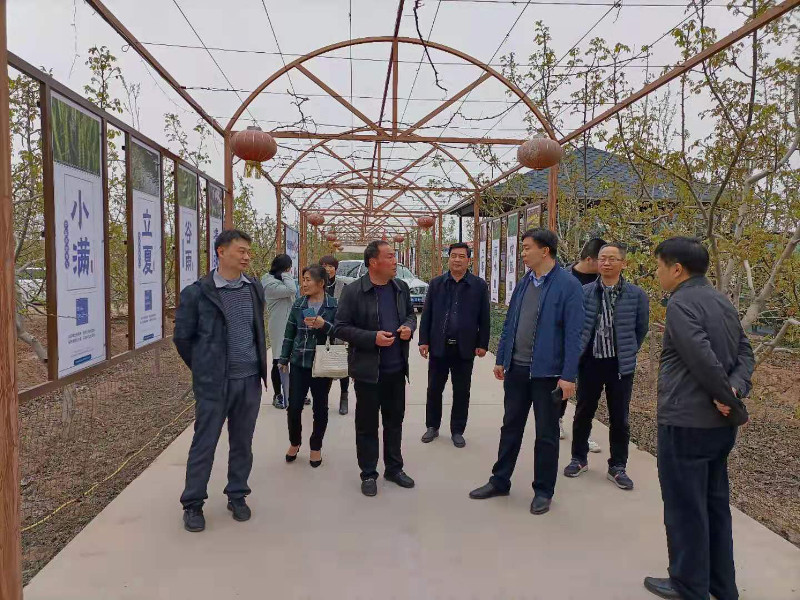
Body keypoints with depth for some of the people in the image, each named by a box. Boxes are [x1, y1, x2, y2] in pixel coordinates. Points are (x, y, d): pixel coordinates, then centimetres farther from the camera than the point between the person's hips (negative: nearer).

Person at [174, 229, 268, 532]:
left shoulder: (255, 288, 5)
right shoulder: (197, 292, -9)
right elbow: (182, 336, -1)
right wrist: (203, 369, 5)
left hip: (250, 379, 4)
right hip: (214, 382, -4)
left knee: (242, 442, 14)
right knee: (204, 443, 6)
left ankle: (237, 496, 30)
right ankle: (193, 504, 22)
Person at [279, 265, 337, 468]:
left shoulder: (334, 306, -5)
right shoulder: (298, 304, 4)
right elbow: (289, 333, 11)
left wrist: (325, 325, -24)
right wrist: (284, 359, 13)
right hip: (299, 363, 2)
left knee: (320, 408, 9)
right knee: (294, 407, 2)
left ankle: (316, 447, 28)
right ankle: (294, 442, 27)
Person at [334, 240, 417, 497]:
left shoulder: (401, 288, 5)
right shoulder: (353, 291, -12)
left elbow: (410, 313, 19)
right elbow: (340, 328, -11)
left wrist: (409, 326, -4)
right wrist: (372, 338, -21)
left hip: (397, 368, 5)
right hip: (368, 369, -5)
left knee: (395, 420, 17)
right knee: (367, 425, 8)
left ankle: (394, 468, 33)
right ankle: (368, 474, 24)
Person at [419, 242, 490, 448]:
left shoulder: (479, 285, 0)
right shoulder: (436, 283, 4)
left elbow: (484, 318, 1)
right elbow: (426, 314, 4)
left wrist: (482, 344, -3)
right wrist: (424, 341, -1)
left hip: (464, 348, -1)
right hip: (438, 346, 1)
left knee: (461, 392, 9)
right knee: (434, 389, 10)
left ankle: (457, 431, 23)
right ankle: (432, 426, 27)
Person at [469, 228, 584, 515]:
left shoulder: (568, 285, -12)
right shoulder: (524, 283, 7)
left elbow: (573, 333, -14)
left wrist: (568, 375, -17)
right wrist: (501, 360, 11)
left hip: (547, 371, -6)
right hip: (516, 368, 6)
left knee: (546, 433, 9)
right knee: (510, 427, 16)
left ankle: (543, 491, 25)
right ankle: (500, 481, 31)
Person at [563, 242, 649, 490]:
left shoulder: (636, 295, -4)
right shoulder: (585, 292, -3)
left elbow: (641, 328, 7)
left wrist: (628, 352, 10)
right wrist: (578, 352, 5)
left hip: (621, 365, -1)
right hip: (590, 362, 1)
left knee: (619, 418, 9)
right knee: (583, 413, 12)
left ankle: (617, 467, 24)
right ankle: (579, 458, 30)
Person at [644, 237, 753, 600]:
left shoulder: (681, 303, -16)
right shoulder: (722, 301, 11)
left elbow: (703, 360, -23)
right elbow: (745, 353, 9)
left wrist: (732, 401, -11)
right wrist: (735, 391, -7)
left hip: (686, 422, -9)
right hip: (719, 422, 9)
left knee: (685, 507, 5)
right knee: (714, 504, 19)